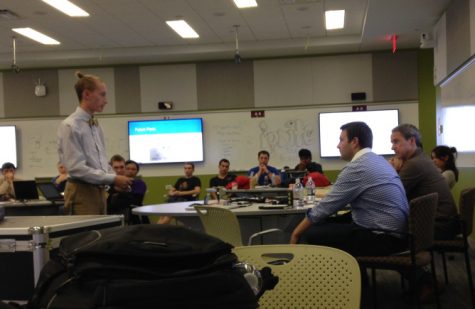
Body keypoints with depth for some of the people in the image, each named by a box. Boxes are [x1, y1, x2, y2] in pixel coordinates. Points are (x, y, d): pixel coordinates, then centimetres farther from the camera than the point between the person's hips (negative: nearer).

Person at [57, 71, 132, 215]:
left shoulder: (95, 125, 13)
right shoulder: (70, 126, -12)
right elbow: (76, 168, -18)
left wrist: (116, 178, 0)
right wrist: (113, 179, -19)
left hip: (99, 191, 8)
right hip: (81, 193, -8)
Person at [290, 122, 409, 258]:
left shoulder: (356, 168, -16)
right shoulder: (378, 160, 12)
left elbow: (327, 206, -10)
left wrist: (297, 232, 0)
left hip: (382, 237, -10)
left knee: (309, 235, -11)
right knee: (326, 224, 15)